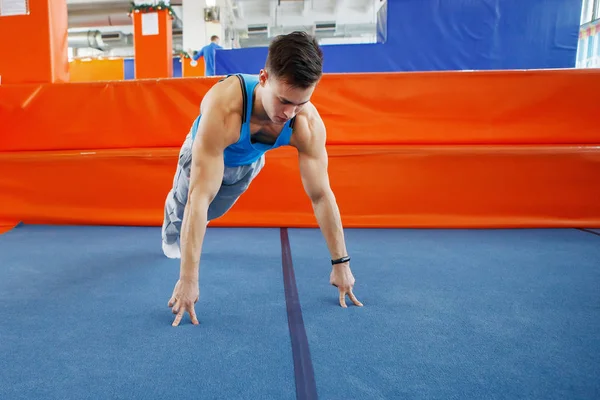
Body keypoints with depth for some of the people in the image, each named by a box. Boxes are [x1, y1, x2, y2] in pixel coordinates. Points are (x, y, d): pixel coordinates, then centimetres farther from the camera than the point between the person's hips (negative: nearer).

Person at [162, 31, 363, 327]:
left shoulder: (309, 124, -37)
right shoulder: (223, 108, -49)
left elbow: (321, 195, -28)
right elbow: (200, 197, -49)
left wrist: (341, 263, -25)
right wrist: (188, 279, -48)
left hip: (248, 162, 3)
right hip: (203, 153, -3)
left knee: (213, 213, 28)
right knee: (182, 205, 24)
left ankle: (185, 234, 63)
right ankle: (172, 226, 62)